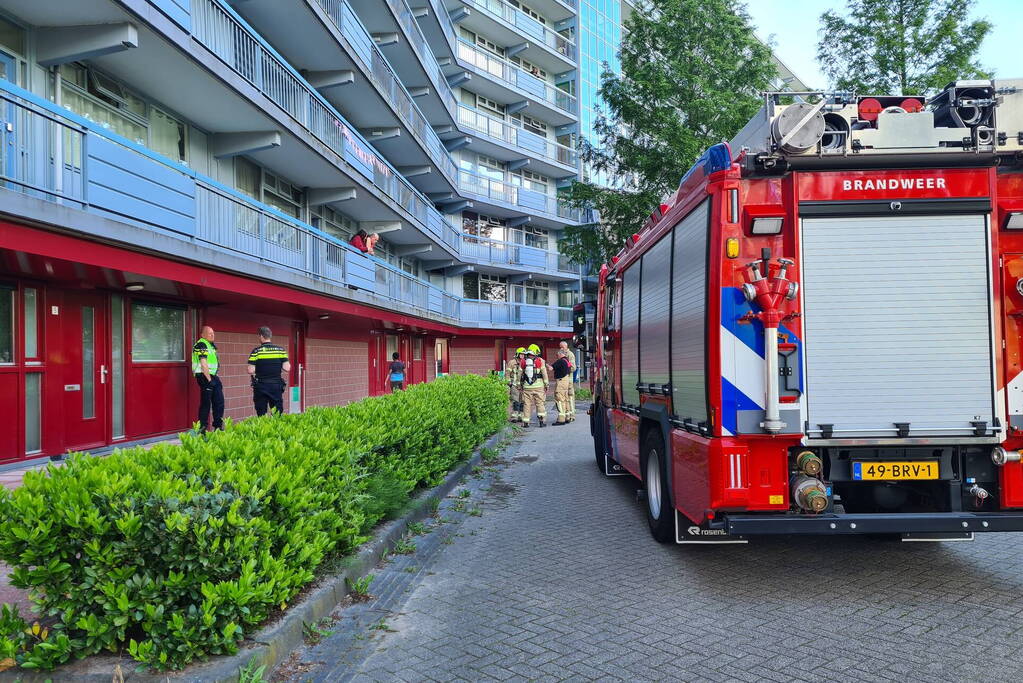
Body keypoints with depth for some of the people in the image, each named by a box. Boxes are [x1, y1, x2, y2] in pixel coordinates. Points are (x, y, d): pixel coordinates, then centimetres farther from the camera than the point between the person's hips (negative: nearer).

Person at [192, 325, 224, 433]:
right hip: (205, 376, -10)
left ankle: (218, 426, 19)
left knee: (219, 401, 11)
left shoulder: (210, 345, 17)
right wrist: (209, 379, -19)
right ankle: (202, 430, 1)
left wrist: (214, 378, 16)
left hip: (212, 376, 10)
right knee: (205, 403, -5)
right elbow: (203, 364, -19)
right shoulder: (201, 345, -13)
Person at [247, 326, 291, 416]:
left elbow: (251, 371, -12)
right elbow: (287, 368, -6)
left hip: (261, 387, -2)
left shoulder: (256, 351, -7)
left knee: (261, 415, 5)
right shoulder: (281, 350, 0)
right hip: (276, 386, 2)